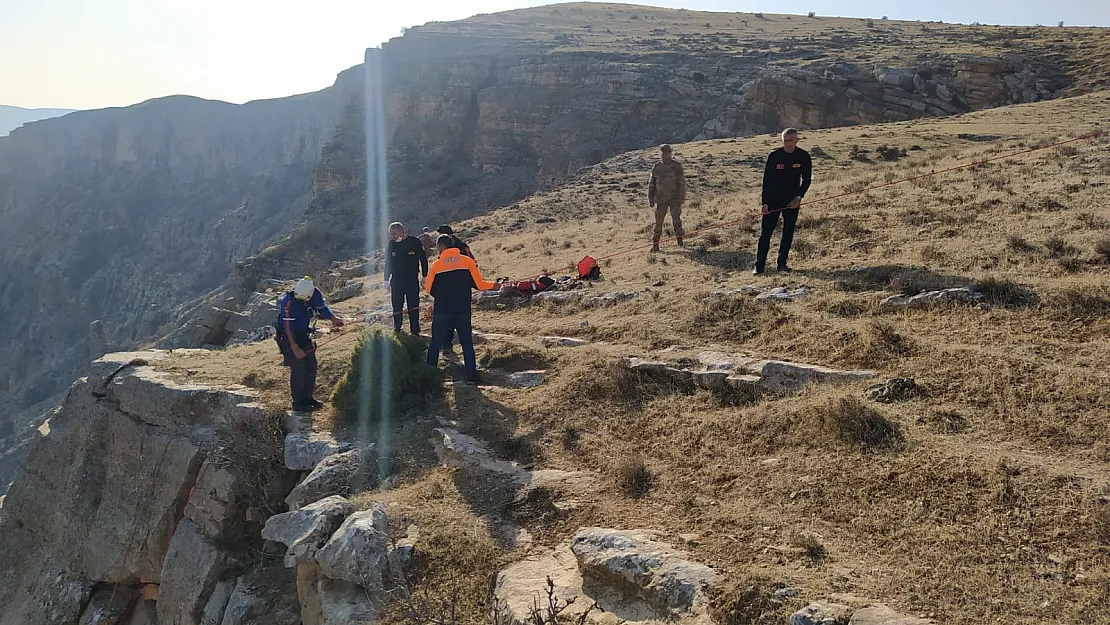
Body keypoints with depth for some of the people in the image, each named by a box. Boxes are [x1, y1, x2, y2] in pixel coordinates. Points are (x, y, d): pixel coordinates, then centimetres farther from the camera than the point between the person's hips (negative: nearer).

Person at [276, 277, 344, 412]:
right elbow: (288, 327, -27)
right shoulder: (288, 302, -29)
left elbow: (322, 308, 10)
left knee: (311, 366, 9)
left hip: (305, 335, 7)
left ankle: (307, 398, 22)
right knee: (298, 369, -9)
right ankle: (298, 403, 0)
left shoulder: (316, 294, -12)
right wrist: (295, 348, -29)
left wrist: (333, 318, -1)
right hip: (290, 337, -7)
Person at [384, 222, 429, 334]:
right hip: (396, 280, 3)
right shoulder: (391, 245, 6)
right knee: (397, 307, 5)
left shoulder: (415, 242, -4)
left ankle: (415, 331, 1)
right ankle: (397, 330, 14)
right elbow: (388, 263, 14)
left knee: (413, 306, -4)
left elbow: (423, 260, 2)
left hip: (412, 280, -3)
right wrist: (386, 280, 12)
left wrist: (424, 276, -1)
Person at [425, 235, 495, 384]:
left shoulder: (437, 265, -2)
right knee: (467, 344, 9)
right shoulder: (467, 261, -1)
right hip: (463, 311, 1)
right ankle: (472, 376, 6)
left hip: (442, 312, -1)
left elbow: (429, 289, 2)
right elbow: (478, 284, -1)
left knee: (435, 344, 11)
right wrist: (493, 285, 16)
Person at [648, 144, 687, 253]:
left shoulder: (677, 166, -3)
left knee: (676, 219, -5)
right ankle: (655, 244, 5)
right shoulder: (656, 167, 6)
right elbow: (651, 184, 12)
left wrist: (681, 197, -11)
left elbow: (682, 183, -4)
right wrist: (650, 199, 8)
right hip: (661, 199, 2)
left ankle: (679, 240, 9)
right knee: (658, 221, 0)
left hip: (674, 198, -2)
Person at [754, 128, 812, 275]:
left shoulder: (803, 157, -3)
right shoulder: (774, 156, -9)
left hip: (792, 200, 2)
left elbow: (807, 179, 5)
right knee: (766, 231, -5)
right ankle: (759, 265, -1)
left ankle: (782, 263, 16)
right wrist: (765, 202, -10)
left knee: (788, 232, 6)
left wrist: (798, 197, -7)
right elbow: (766, 180, -6)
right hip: (773, 199, -2)